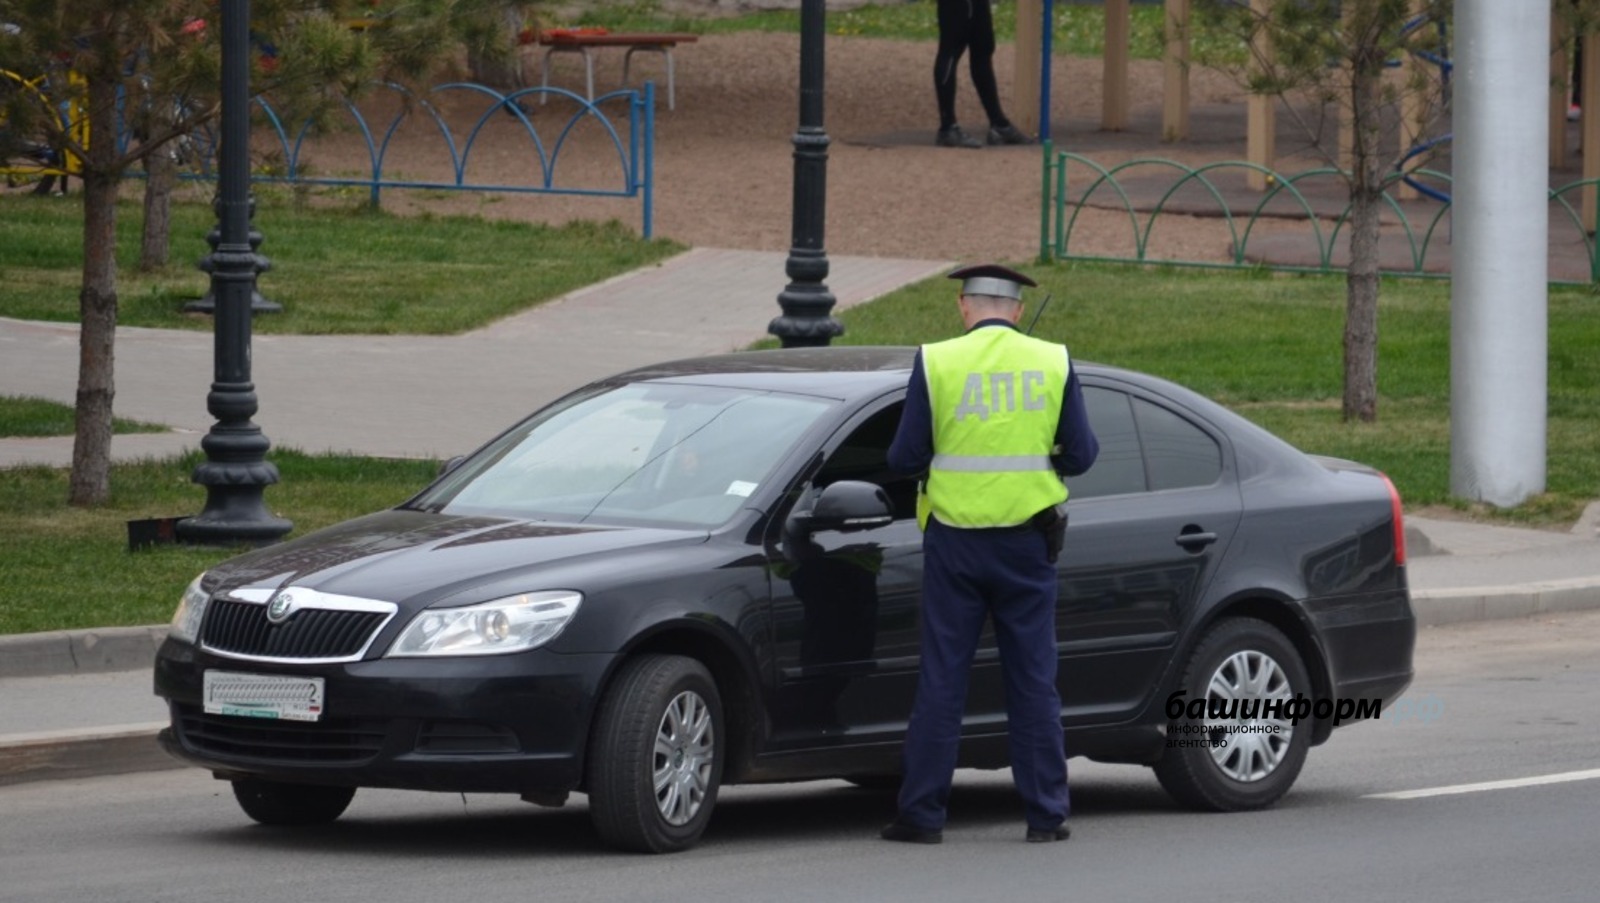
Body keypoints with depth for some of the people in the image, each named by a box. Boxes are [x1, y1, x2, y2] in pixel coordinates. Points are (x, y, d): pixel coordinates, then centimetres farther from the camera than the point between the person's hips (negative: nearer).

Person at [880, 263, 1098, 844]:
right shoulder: (1053, 364, -2)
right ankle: (1045, 814, 9)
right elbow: (1081, 454, 0)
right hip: (1027, 541, 1)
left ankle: (922, 814, 5)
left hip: (955, 539, -1)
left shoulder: (937, 363, -6)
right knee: (1033, 681, 8)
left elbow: (905, 458, -5)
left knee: (941, 680, 5)